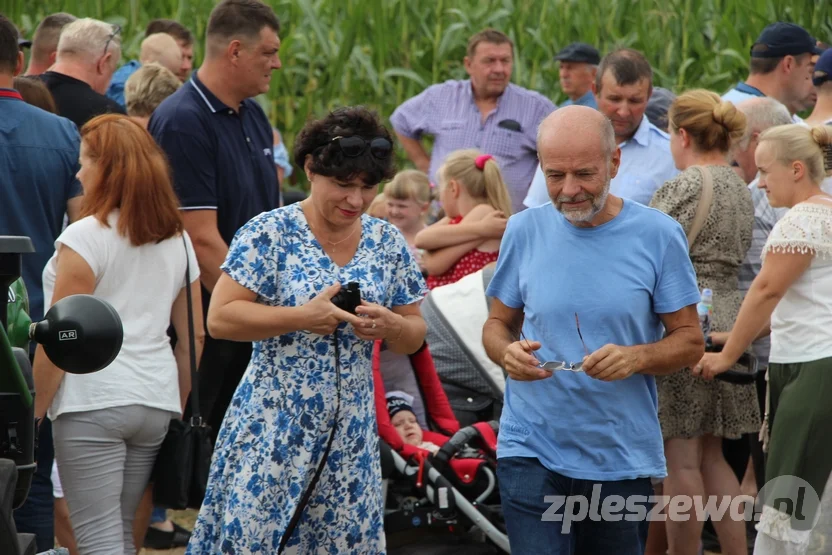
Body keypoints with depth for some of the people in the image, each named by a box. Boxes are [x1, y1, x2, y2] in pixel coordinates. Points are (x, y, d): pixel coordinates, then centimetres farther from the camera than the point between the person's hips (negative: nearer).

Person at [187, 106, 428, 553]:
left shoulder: (387, 243, 7)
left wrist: (389, 326, -10)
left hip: (351, 437, 4)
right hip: (272, 430, -4)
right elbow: (220, 319, -11)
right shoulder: (270, 233, -6)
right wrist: (303, 318, -18)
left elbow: (414, 337, 13)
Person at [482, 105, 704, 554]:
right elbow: (497, 324, 12)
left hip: (624, 457, 0)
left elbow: (690, 341, 0)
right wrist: (507, 352, -12)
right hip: (531, 451, 0)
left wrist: (637, 357, -20)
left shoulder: (657, 234, -3)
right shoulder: (524, 231, 2)